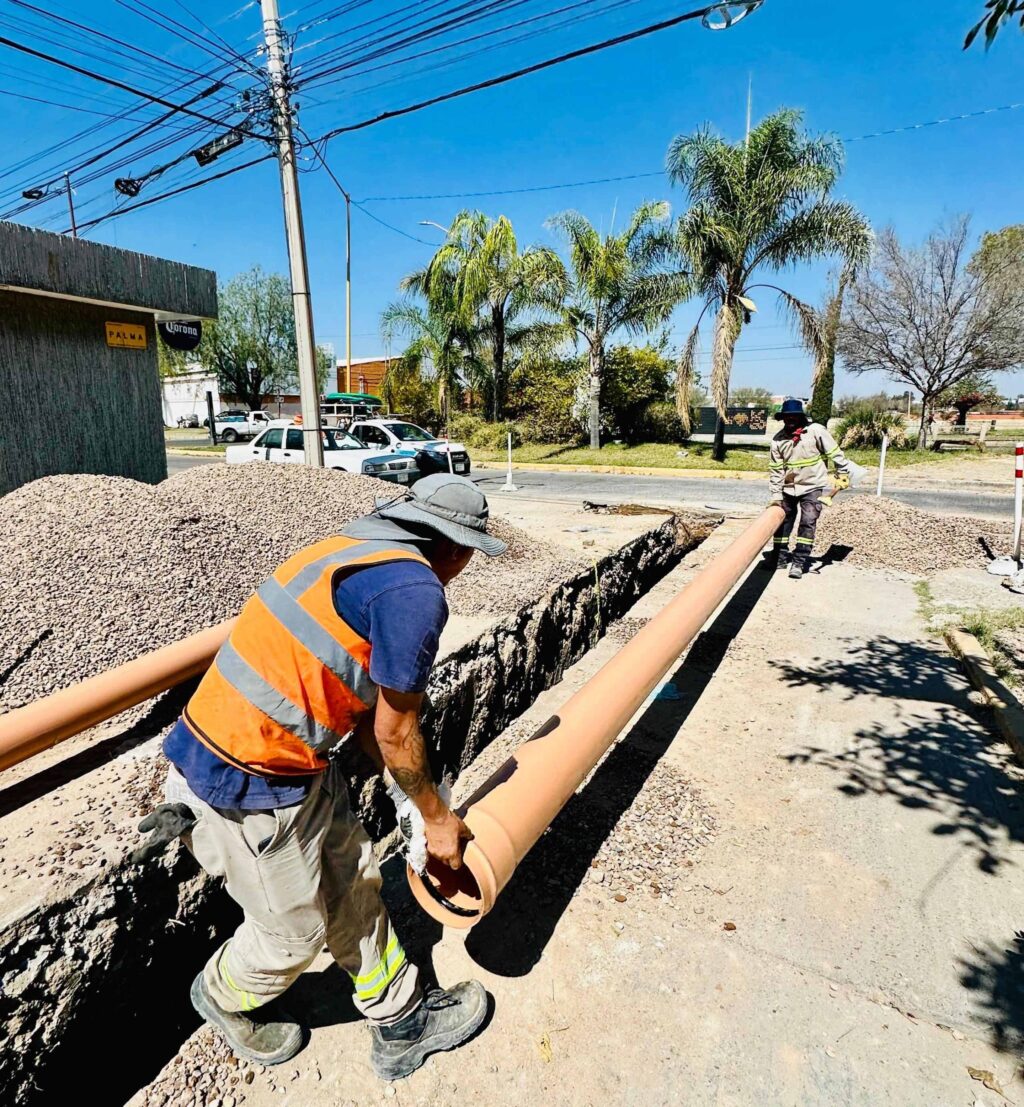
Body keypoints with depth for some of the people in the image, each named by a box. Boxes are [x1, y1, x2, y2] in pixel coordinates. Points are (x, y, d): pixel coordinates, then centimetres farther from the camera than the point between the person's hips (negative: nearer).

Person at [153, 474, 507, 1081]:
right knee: (295, 929, 18)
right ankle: (224, 998, 50)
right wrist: (436, 816, 2)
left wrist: (413, 789, 17)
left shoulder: (358, 551, 6)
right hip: (248, 784, -9)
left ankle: (401, 1024, 41)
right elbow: (395, 730, -15)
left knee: (354, 887, 20)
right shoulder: (416, 589, -24)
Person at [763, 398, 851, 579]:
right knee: (782, 520, 11)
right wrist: (776, 495, -4)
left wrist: (843, 474, -3)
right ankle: (777, 555, 25)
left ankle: (799, 562, -6)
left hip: (812, 486, -4)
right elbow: (775, 469, -1)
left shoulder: (816, 431, -13)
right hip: (788, 488, 4)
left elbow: (834, 453, -5)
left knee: (807, 522, -10)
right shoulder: (778, 439, -4)